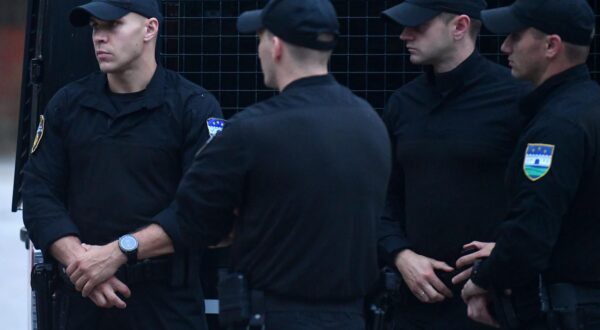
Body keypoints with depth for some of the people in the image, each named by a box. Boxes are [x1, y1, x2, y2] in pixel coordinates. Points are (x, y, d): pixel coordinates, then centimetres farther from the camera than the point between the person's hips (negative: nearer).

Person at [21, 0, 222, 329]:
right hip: (83, 296, 3)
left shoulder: (195, 108, -3)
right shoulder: (68, 104, 10)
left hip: (167, 300, -3)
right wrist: (79, 261, -12)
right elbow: (38, 193, 4)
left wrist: (118, 252, -18)